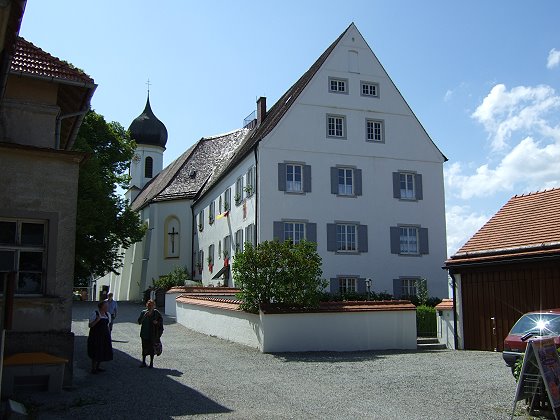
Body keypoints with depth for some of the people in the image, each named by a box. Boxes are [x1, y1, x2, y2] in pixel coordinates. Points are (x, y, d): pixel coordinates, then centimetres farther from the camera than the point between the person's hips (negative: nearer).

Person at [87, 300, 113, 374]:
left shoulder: (107, 314, 8)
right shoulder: (95, 314, -10)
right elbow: (90, 325, -11)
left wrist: (109, 336, 14)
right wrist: (97, 320, -24)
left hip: (104, 336, 6)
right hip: (96, 336, -6)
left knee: (103, 352, 9)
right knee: (96, 352, -3)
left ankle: (97, 367, 23)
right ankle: (93, 368, 8)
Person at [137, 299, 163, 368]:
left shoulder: (156, 313, 0)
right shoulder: (143, 312, 1)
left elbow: (161, 320, 9)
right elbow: (139, 321, -5)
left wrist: (157, 322, -11)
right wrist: (145, 316, -17)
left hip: (153, 334, -1)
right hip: (144, 334, 1)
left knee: (152, 348, 4)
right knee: (144, 348, 4)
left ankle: (151, 363, 15)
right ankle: (143, 362, 16)